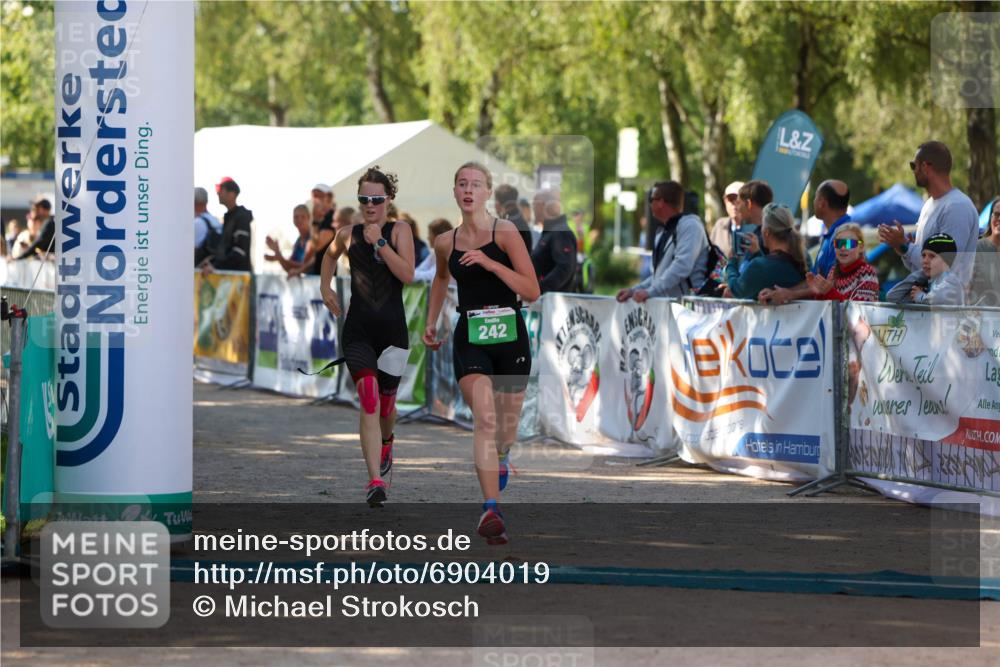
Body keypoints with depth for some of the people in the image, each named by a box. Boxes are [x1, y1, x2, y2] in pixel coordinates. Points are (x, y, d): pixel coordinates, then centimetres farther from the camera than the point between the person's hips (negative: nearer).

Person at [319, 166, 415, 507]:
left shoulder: (400, 230, -2)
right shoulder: (348, 235, 5)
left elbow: (407, 275, -15)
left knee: (385, 403, 13)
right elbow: (330, 255, 29)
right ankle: (376, 481, -23)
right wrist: (325, 286, 19)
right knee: (369, 401, -17)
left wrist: (380, 243, -19)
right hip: (358, 331, 0)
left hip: (392, 330, 0)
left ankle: (385, 442, 51)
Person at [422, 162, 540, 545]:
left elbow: (532, 291, -10)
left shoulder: (505, 233, -6)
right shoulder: (446, 243, 6)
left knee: (506, 428, 12)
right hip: (469, 338, 1)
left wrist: (490, 263, -19)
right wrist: (431, 323, 22)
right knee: (484, 418, -20)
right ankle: (490, 509, -26)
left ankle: (500, 458, 51)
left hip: (509, 336, -1)